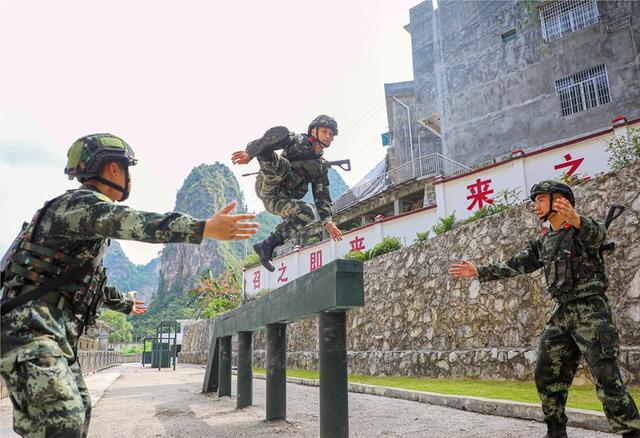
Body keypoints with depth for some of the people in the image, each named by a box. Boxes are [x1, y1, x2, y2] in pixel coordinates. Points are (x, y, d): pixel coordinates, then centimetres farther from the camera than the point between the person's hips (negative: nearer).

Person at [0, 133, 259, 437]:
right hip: (32, 329, -11)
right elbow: (134, 221, -35)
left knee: (79, 413, 15)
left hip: (58, 334, 11)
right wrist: (204, 228, -46)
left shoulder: (91, 211, 20)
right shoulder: (78, 203, -12)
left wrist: (123, 302, 47)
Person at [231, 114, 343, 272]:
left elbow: (322, 196, 18)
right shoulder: (300, 141, 1)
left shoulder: (321, 167, 19)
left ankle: (267, 246, -13)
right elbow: (279, 134, -17)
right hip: (267, 189, -8)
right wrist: (249, 153, -29)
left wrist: (327, 221, 5)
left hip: (281, 199, 8)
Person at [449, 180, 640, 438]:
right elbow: (513, 266, 19)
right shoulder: (542, 242, 14)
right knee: (546, 377, 8)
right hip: (562, 313, 7)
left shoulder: (583, 228, -7)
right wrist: (478, 272, 16)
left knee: (607, 380, -10)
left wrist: (577, 221, -53)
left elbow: (597, 235, -31)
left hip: (590, 310, -7)